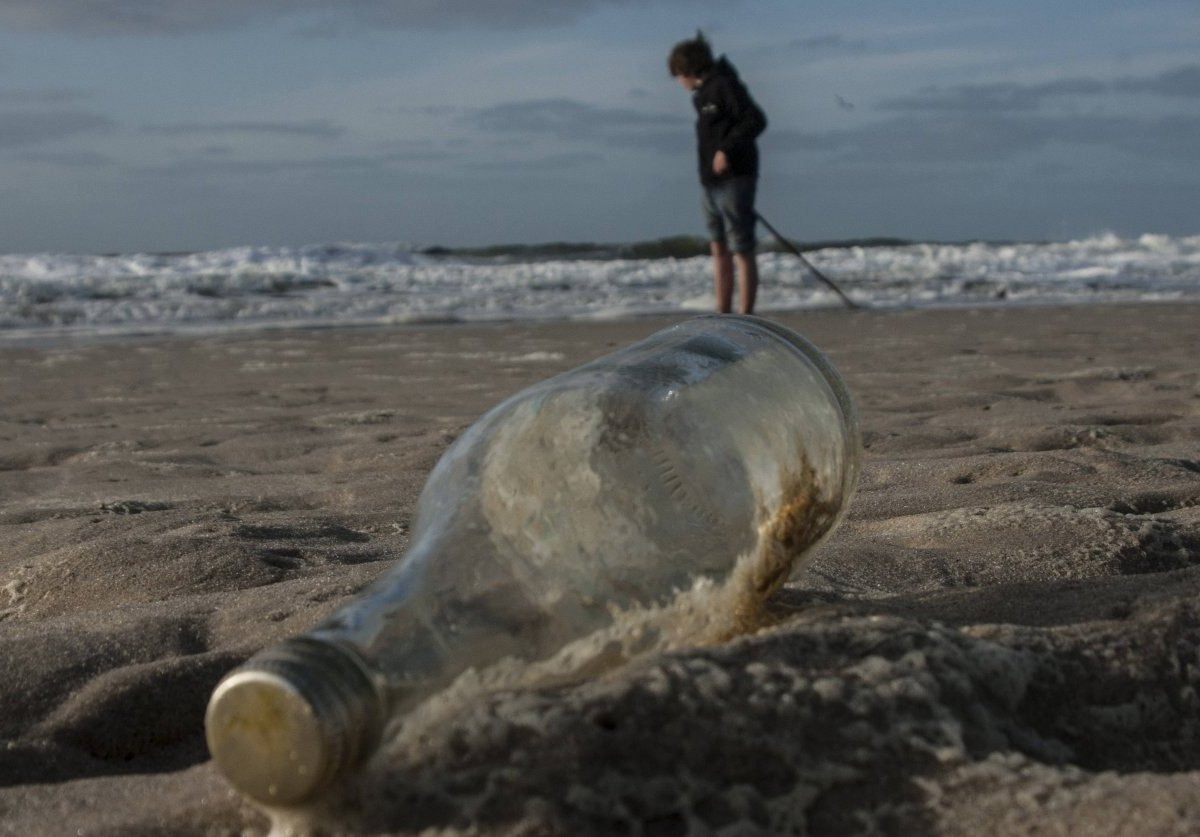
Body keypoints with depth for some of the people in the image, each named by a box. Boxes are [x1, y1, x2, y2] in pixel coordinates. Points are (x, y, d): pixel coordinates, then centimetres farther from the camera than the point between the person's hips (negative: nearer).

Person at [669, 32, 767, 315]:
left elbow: (756, 120, -19)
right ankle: (723, 317, 15)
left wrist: (727, 149, -24)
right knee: (719, 249, 10)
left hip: (733, 179, -9)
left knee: (742, 251, -5)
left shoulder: (725, 85, -10)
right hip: (710, 183, 9)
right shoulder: (704, 93, 17)